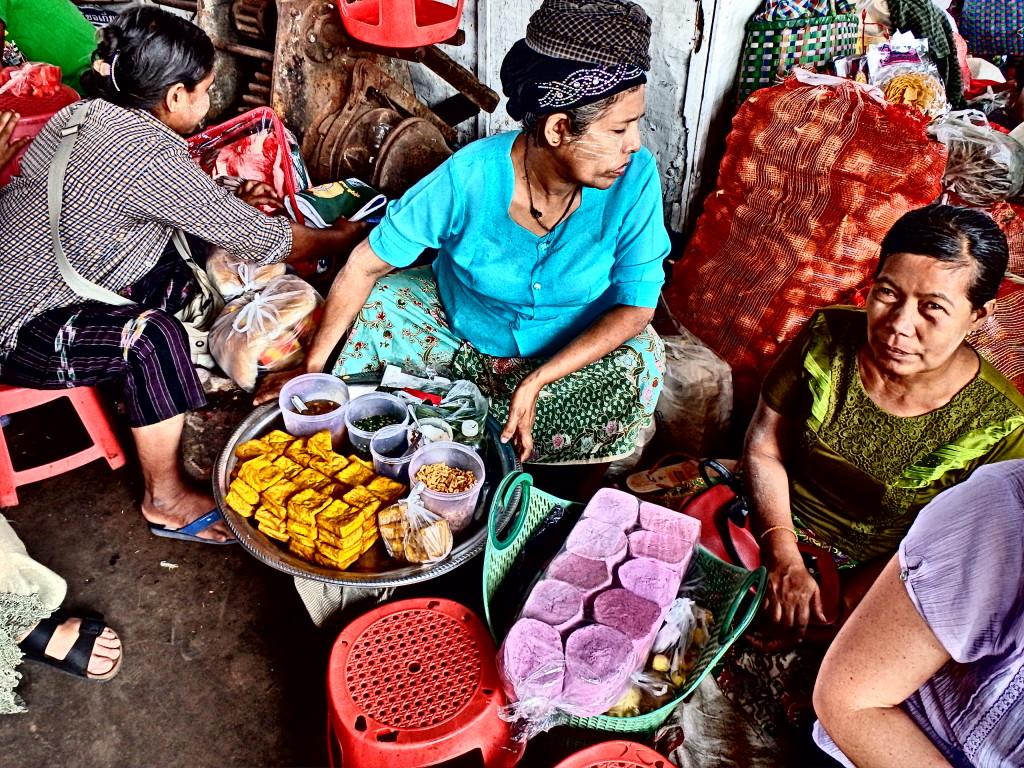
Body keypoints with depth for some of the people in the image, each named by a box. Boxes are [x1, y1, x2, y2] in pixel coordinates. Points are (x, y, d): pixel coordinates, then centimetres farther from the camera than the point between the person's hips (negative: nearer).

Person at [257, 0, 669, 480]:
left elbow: (637, 304, -23)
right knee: (377, 307, -18)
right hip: (458, 326, 1)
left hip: (576, 347, 0)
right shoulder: (469, 177, -28)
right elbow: (365, 265, -20)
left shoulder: (634, 177, -26)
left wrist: (538, 380, -34)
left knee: (640, 366, -27)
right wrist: (313, 368, -20)